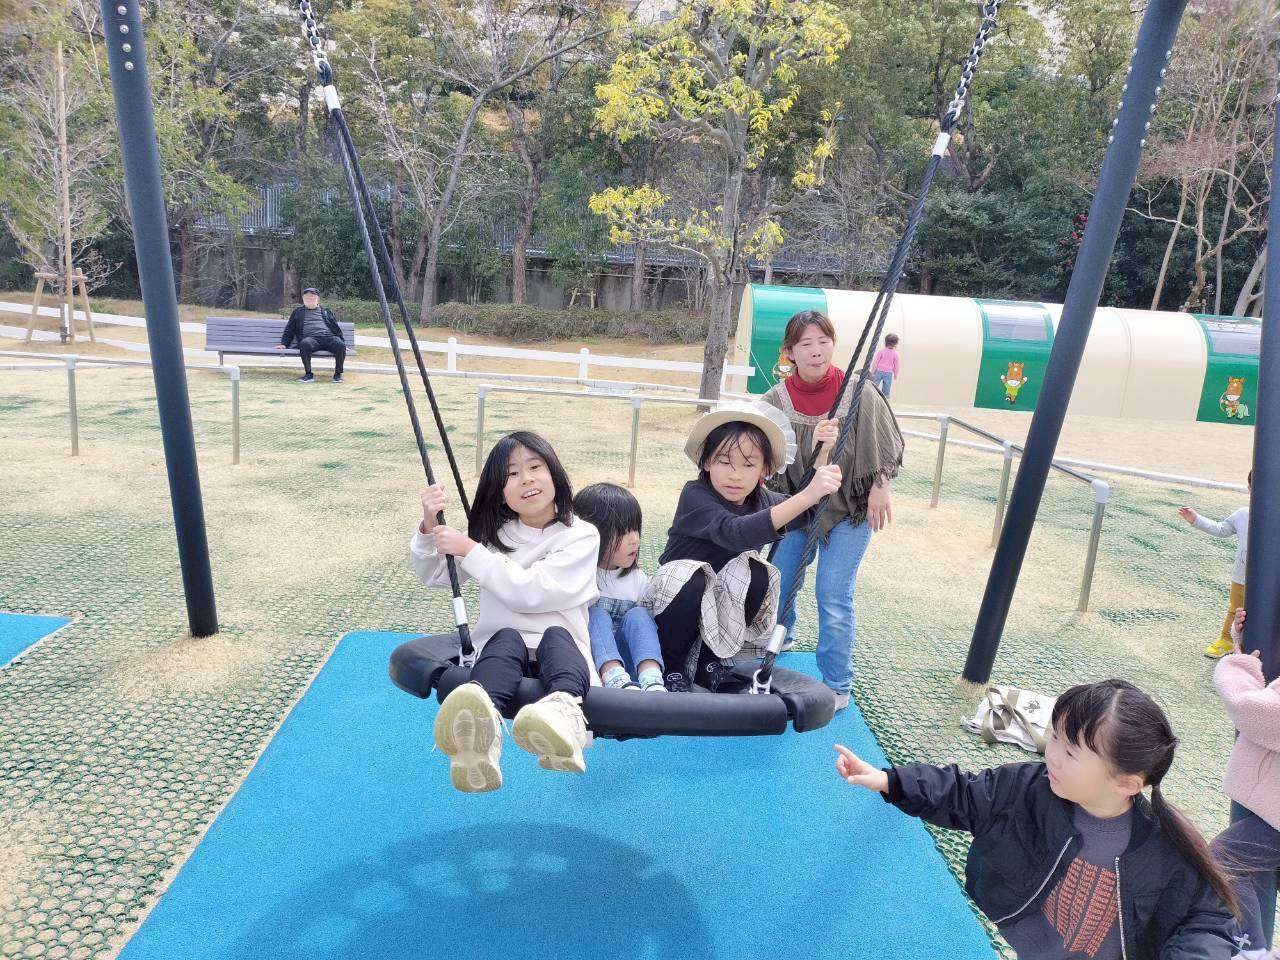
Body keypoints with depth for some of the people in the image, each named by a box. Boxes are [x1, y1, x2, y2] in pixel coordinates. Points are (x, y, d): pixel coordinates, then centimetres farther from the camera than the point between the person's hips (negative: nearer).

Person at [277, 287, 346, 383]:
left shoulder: (326, 311, 29)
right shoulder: (298, 312, 29)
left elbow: (336, 329, 24)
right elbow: (289, 329, 27)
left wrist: (343, 343, 13)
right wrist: (284, 344, 13)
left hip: (329, 337, 1)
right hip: (310, 338, -1)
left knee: (340, 345, -34)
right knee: (305, 343, -39)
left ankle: (338, 374, -19)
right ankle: (308, 374, -26)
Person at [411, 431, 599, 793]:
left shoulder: (581, 535, -1)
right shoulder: (493, 533, 13)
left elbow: (530, 592, -13)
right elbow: (432, 576, 15)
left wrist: (469, 550, -11)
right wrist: (429, 527, -4)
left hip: (562, 648, -2)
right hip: (500, 647, 2)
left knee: (555, 636, -33)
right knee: (508, 638, -31)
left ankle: (564, 713, -66)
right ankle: (481, 733, -63)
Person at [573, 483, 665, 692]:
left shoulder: (639, 579, 11)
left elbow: (650, 625, 12)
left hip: (626, 657, 3)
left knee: (637, 615, -18)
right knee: (597, 614, -23)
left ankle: (652, 680, -39)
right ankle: (615, 679, -45)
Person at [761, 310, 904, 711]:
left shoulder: (859, 392, -17)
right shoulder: (777, 399, -12)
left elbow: (885, 444, -3)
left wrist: (879, 488, -1)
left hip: (850, 509, -3)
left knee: (834, 598, -8)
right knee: (778, 583, 15)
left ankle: (836, 687, 10)